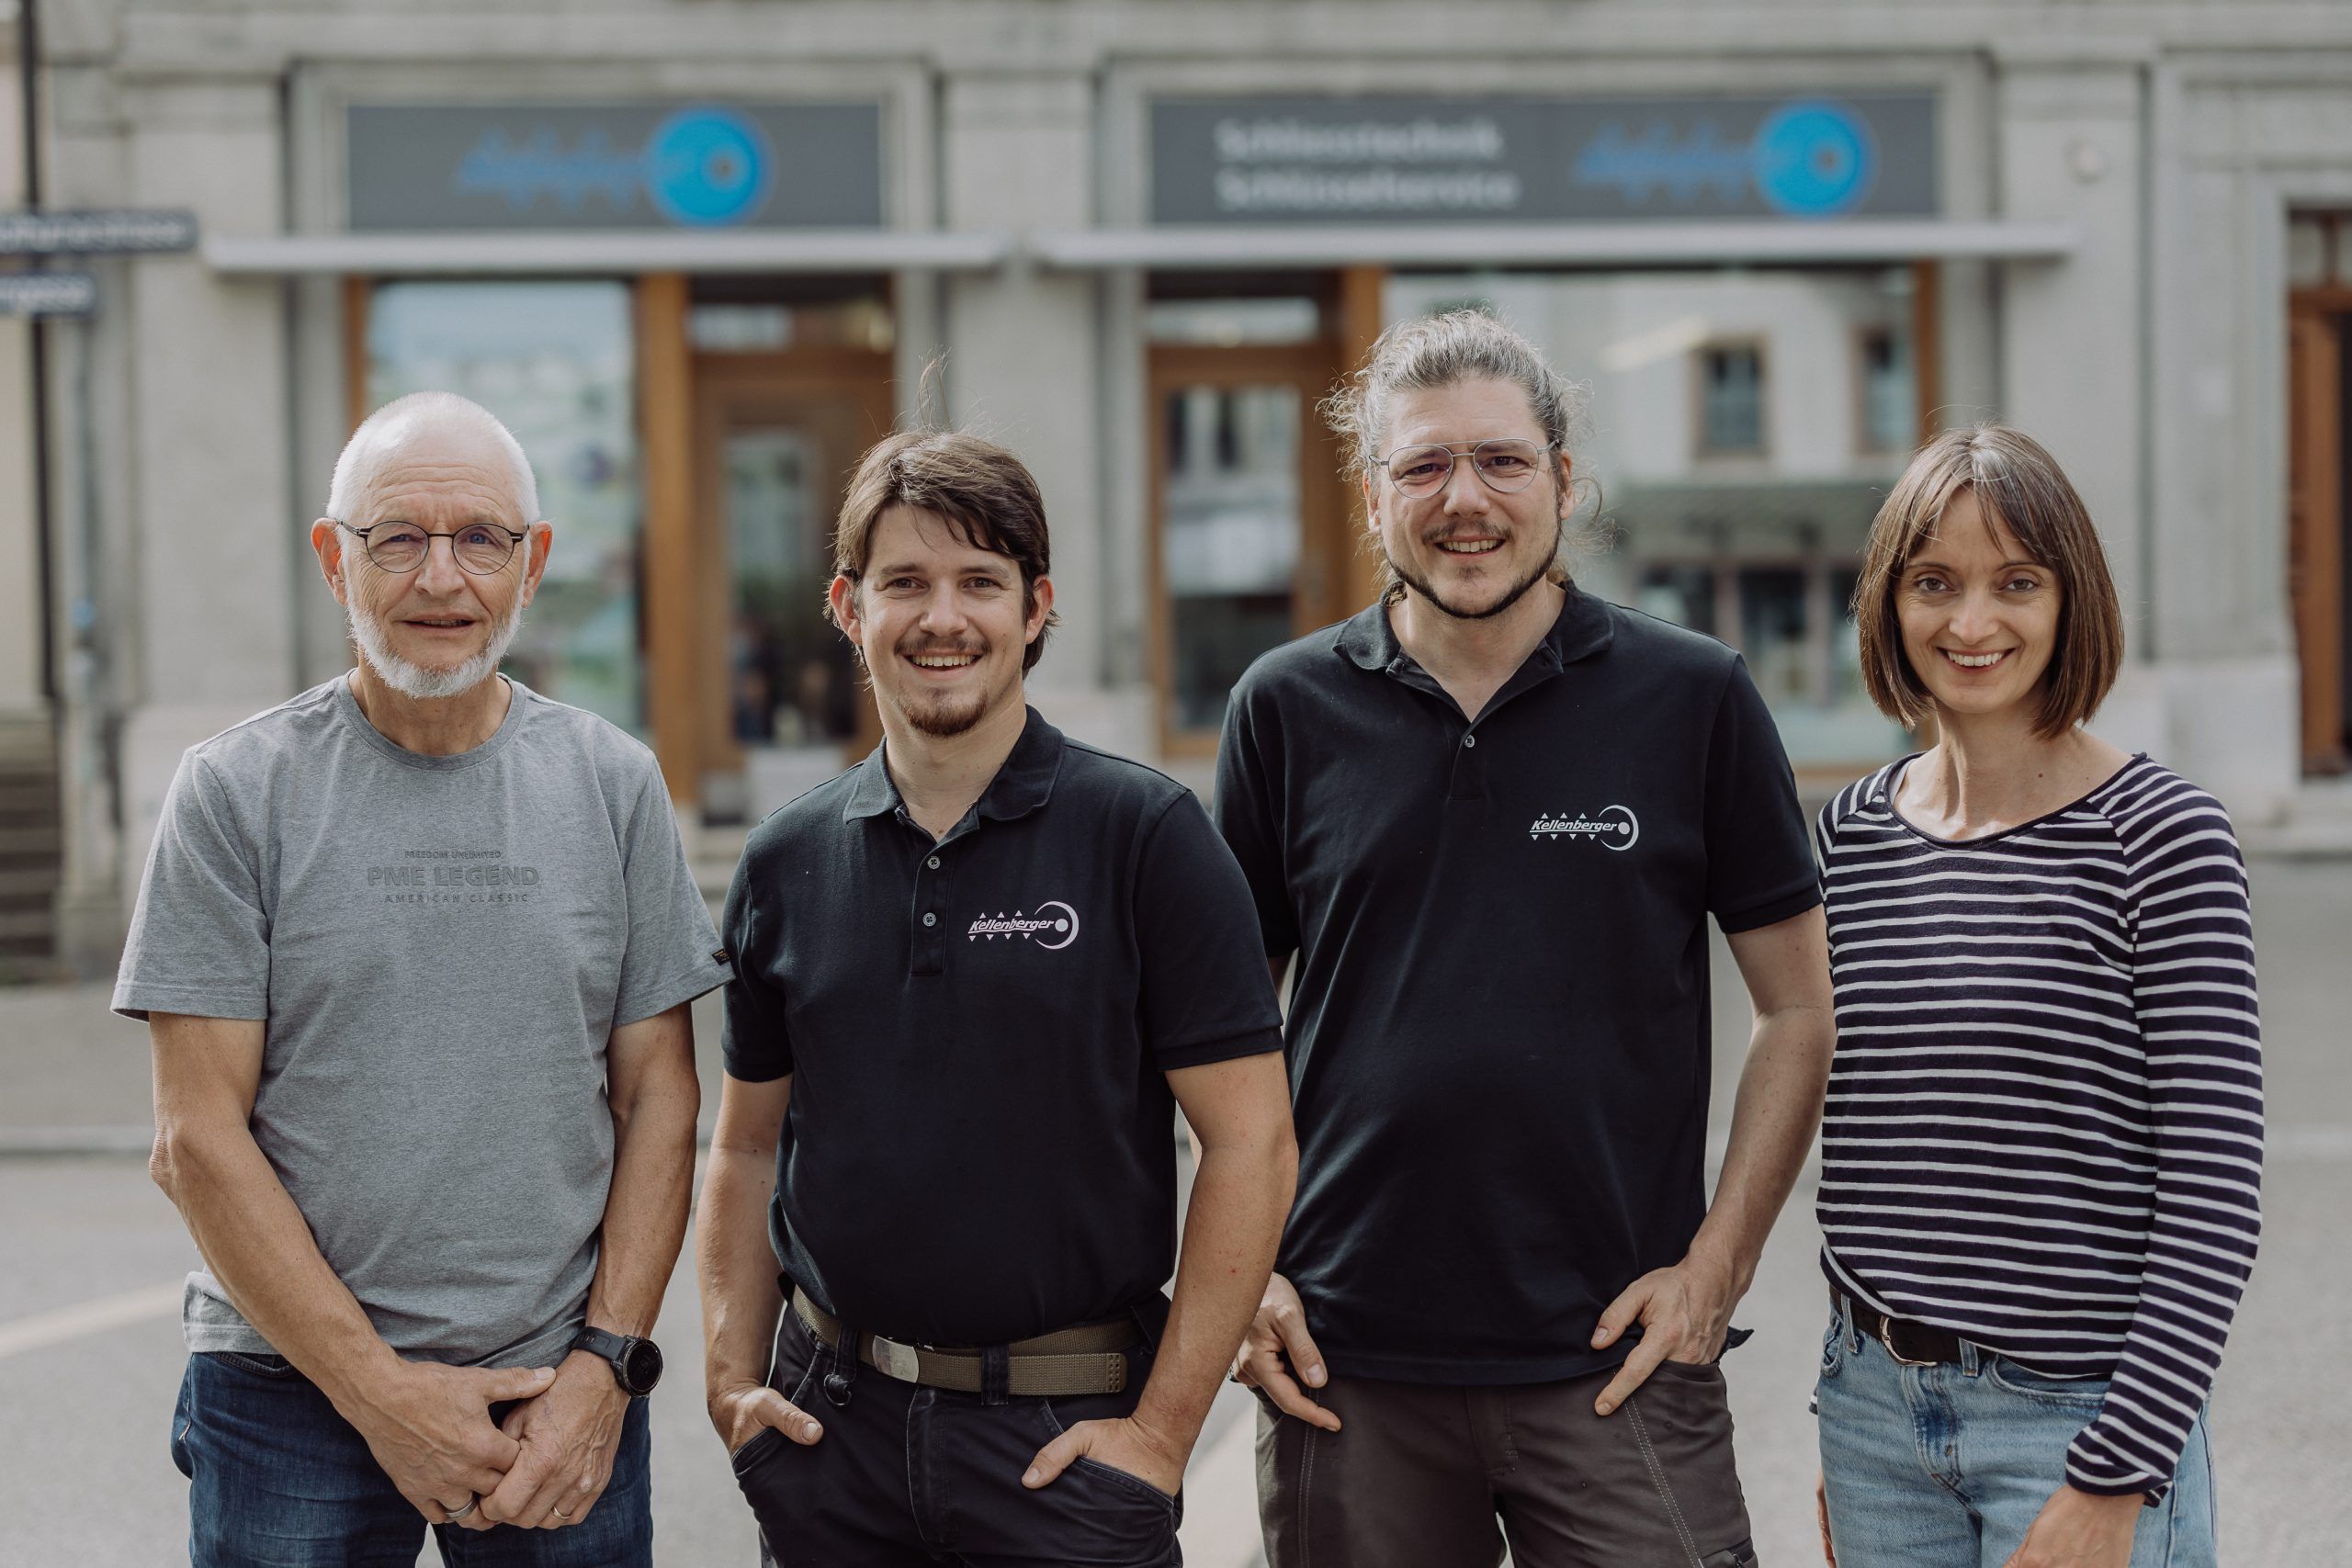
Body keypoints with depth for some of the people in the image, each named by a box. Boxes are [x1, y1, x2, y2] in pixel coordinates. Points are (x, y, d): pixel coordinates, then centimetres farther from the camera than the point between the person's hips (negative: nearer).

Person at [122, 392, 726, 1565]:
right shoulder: (235, 794, -3)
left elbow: (657, 1095, 5)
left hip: (566, 1396, 2)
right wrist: (380, 1390, -10)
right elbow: (199, 1139, -6)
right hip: (294, 1395, -2)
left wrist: (606, 1363, -6)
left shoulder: (613, 784, 5)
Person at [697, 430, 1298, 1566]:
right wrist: (733, 1381, 3)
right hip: (832, 1420, 3)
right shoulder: (785, 863, 6)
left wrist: (1163, 1429, -11)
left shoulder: (1144, 834, -6)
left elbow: (1249, 1141, -8)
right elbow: (747, 1147, 14)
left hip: (1065, 1430, -3)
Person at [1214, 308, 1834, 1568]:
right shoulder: (1287, 711, 5)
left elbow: (1800, 1012, 5)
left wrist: (1714, 1270, -3)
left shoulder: (1694, 697, 1)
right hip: (1348, 1369, 1)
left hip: (1615, 1366, -1)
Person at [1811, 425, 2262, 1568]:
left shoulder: (2159, 833, -8)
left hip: (2078, 1418, -4)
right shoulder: (1852, 833, 6)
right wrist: (1851, 1429, 15)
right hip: (1878, 1407, 4)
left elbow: (2215, 1189, -11)